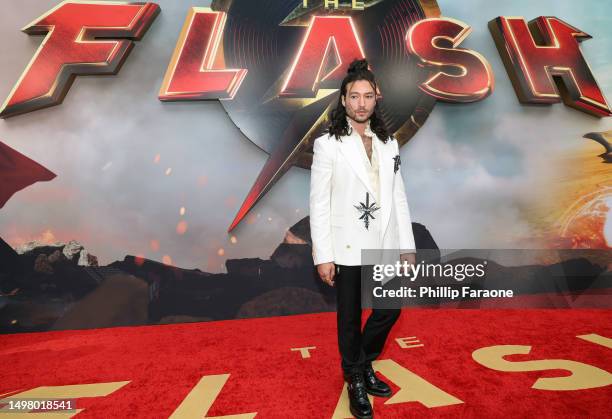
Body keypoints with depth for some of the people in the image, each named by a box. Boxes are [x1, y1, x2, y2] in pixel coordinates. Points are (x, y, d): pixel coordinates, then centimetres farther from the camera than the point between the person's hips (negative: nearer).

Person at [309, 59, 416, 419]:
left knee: (390, 309, 13)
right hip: (348, 248, -4)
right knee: (350, 318, 11)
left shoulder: (388, 143, 8)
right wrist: (323, 255, -12)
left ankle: (364, 364, 41)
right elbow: (319, 203, -9)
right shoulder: (328, 144, -6)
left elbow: (399, 197, 8)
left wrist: (407, 245, 5)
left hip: (384, 245, 5)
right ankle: (355, 382, 36)